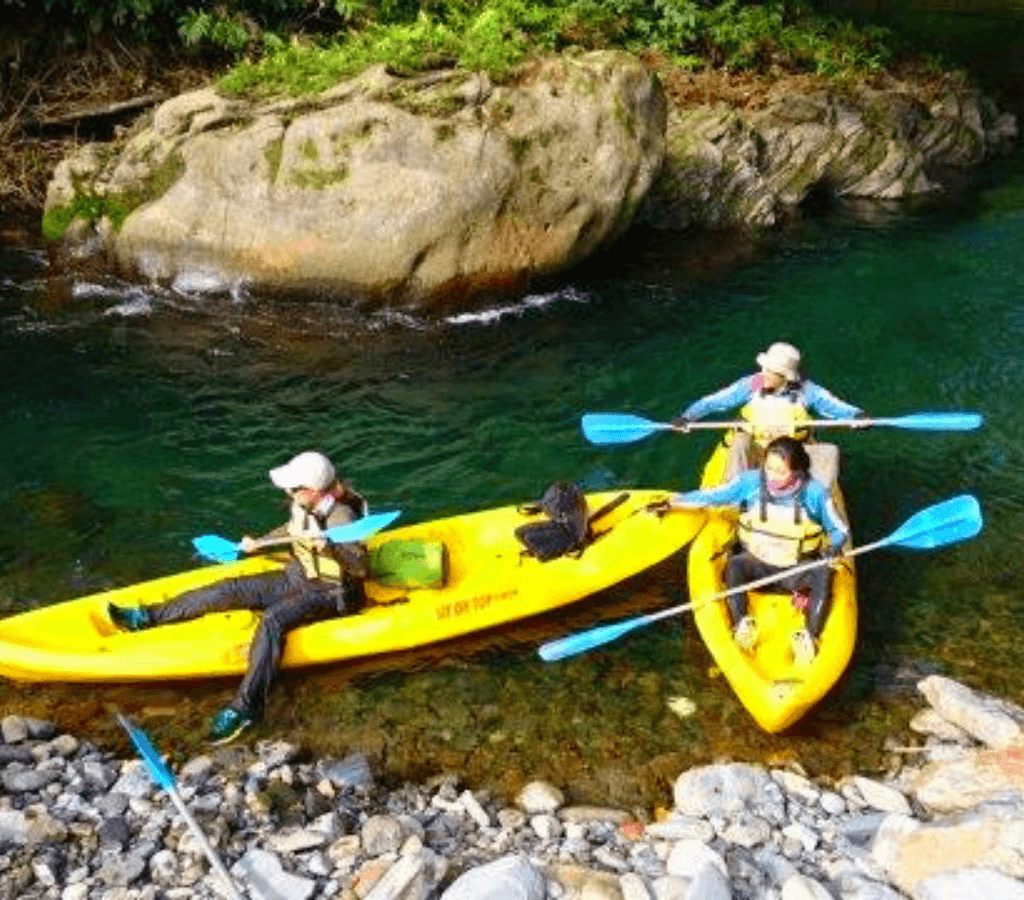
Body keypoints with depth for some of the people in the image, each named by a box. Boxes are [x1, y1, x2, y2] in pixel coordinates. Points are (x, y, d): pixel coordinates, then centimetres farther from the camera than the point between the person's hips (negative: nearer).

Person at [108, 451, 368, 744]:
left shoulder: (340, 517, -24)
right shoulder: (304, 506, 1)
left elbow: (360, 567, -29)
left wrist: (330, 548, -44)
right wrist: (259, 543, 18)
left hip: (328, 593, -8)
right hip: (297, 579, 8)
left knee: (273, 619, -33)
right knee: (231, 590, -2)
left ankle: (246, 707, -39)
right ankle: (146, 617, 3)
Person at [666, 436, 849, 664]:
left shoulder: (814, 492, -8)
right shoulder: (751, 482, -5)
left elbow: (839, 529, 1)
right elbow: (711, 496, 3)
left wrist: (834, 547, -20)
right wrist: (671, 502, 1)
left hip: (796, 570, -1)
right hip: (756, 563, 1)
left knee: (823, 575, -31)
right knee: (734, 564, -31)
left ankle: (809, 637, -35)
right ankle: (741, 624, -37)